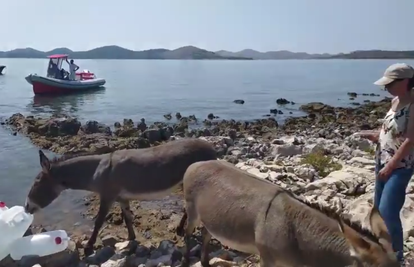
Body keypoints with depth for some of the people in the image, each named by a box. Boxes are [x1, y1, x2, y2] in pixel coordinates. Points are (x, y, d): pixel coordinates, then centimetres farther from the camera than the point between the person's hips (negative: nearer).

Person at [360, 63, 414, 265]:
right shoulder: (395, 102, 7)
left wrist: (390, 166, -21)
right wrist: (376, 136, 1)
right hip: (382, 162, 9)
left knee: (387, 212, -12)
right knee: (379, 209, 15)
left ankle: (397, 257, 6)